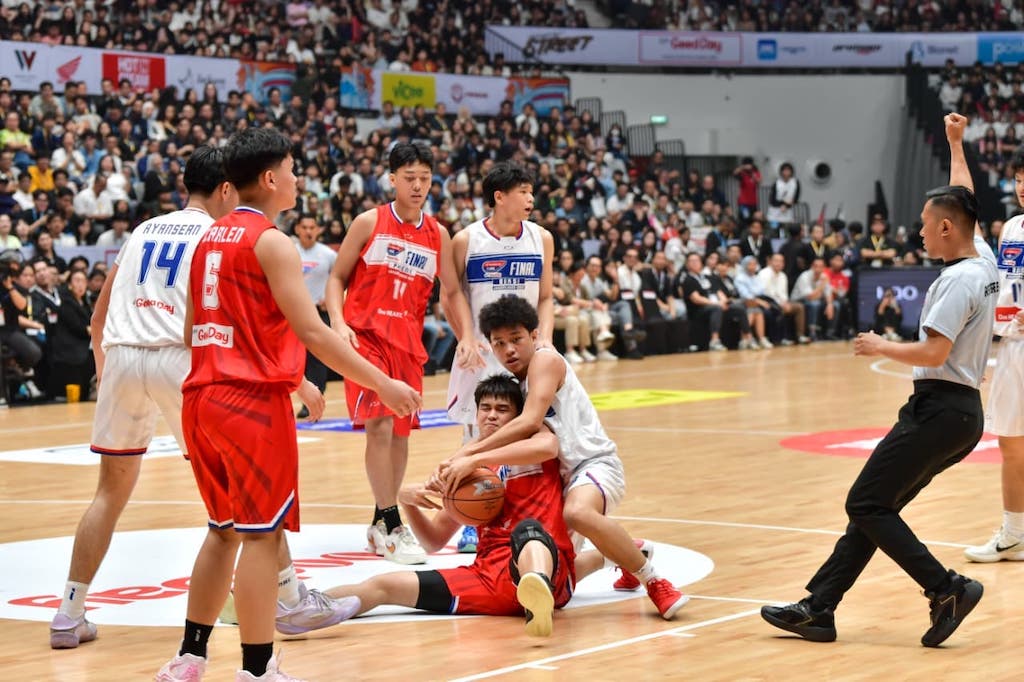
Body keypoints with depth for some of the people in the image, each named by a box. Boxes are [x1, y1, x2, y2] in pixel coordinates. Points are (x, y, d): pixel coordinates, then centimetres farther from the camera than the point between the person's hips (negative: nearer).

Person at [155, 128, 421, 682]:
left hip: (203, 397, 8)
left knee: (224, 529, 18)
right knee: (261, 533, -3)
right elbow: (310, 331, -16)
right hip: (253, 401, -8)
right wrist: (382, 383, -12)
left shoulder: (210, 238, 15)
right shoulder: (271, 242, -10)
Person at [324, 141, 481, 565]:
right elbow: (337, 278, 1)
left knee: (401, 432, 8)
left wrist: (466, 336, -2)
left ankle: (380, 524, 21)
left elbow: (452, 292, 13)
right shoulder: (370, 223, -3)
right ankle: (391, 526, -10)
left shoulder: (437, 235, 8)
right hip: (365, 335, -5)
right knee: (379, 425, -15)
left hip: (408, 340, 5)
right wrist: (338, 323, -15)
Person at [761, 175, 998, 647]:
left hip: (939, 408, -10)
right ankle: (818, 609, 11)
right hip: (963, 410, 10)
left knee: (867, 505, -8)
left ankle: (947, 589, -10)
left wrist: (881, 346, -9)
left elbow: (934, 353, -25)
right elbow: (962, 205, 29)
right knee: (875, 505, 10)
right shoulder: (984, 261, 10)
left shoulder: (957, 280, -17)